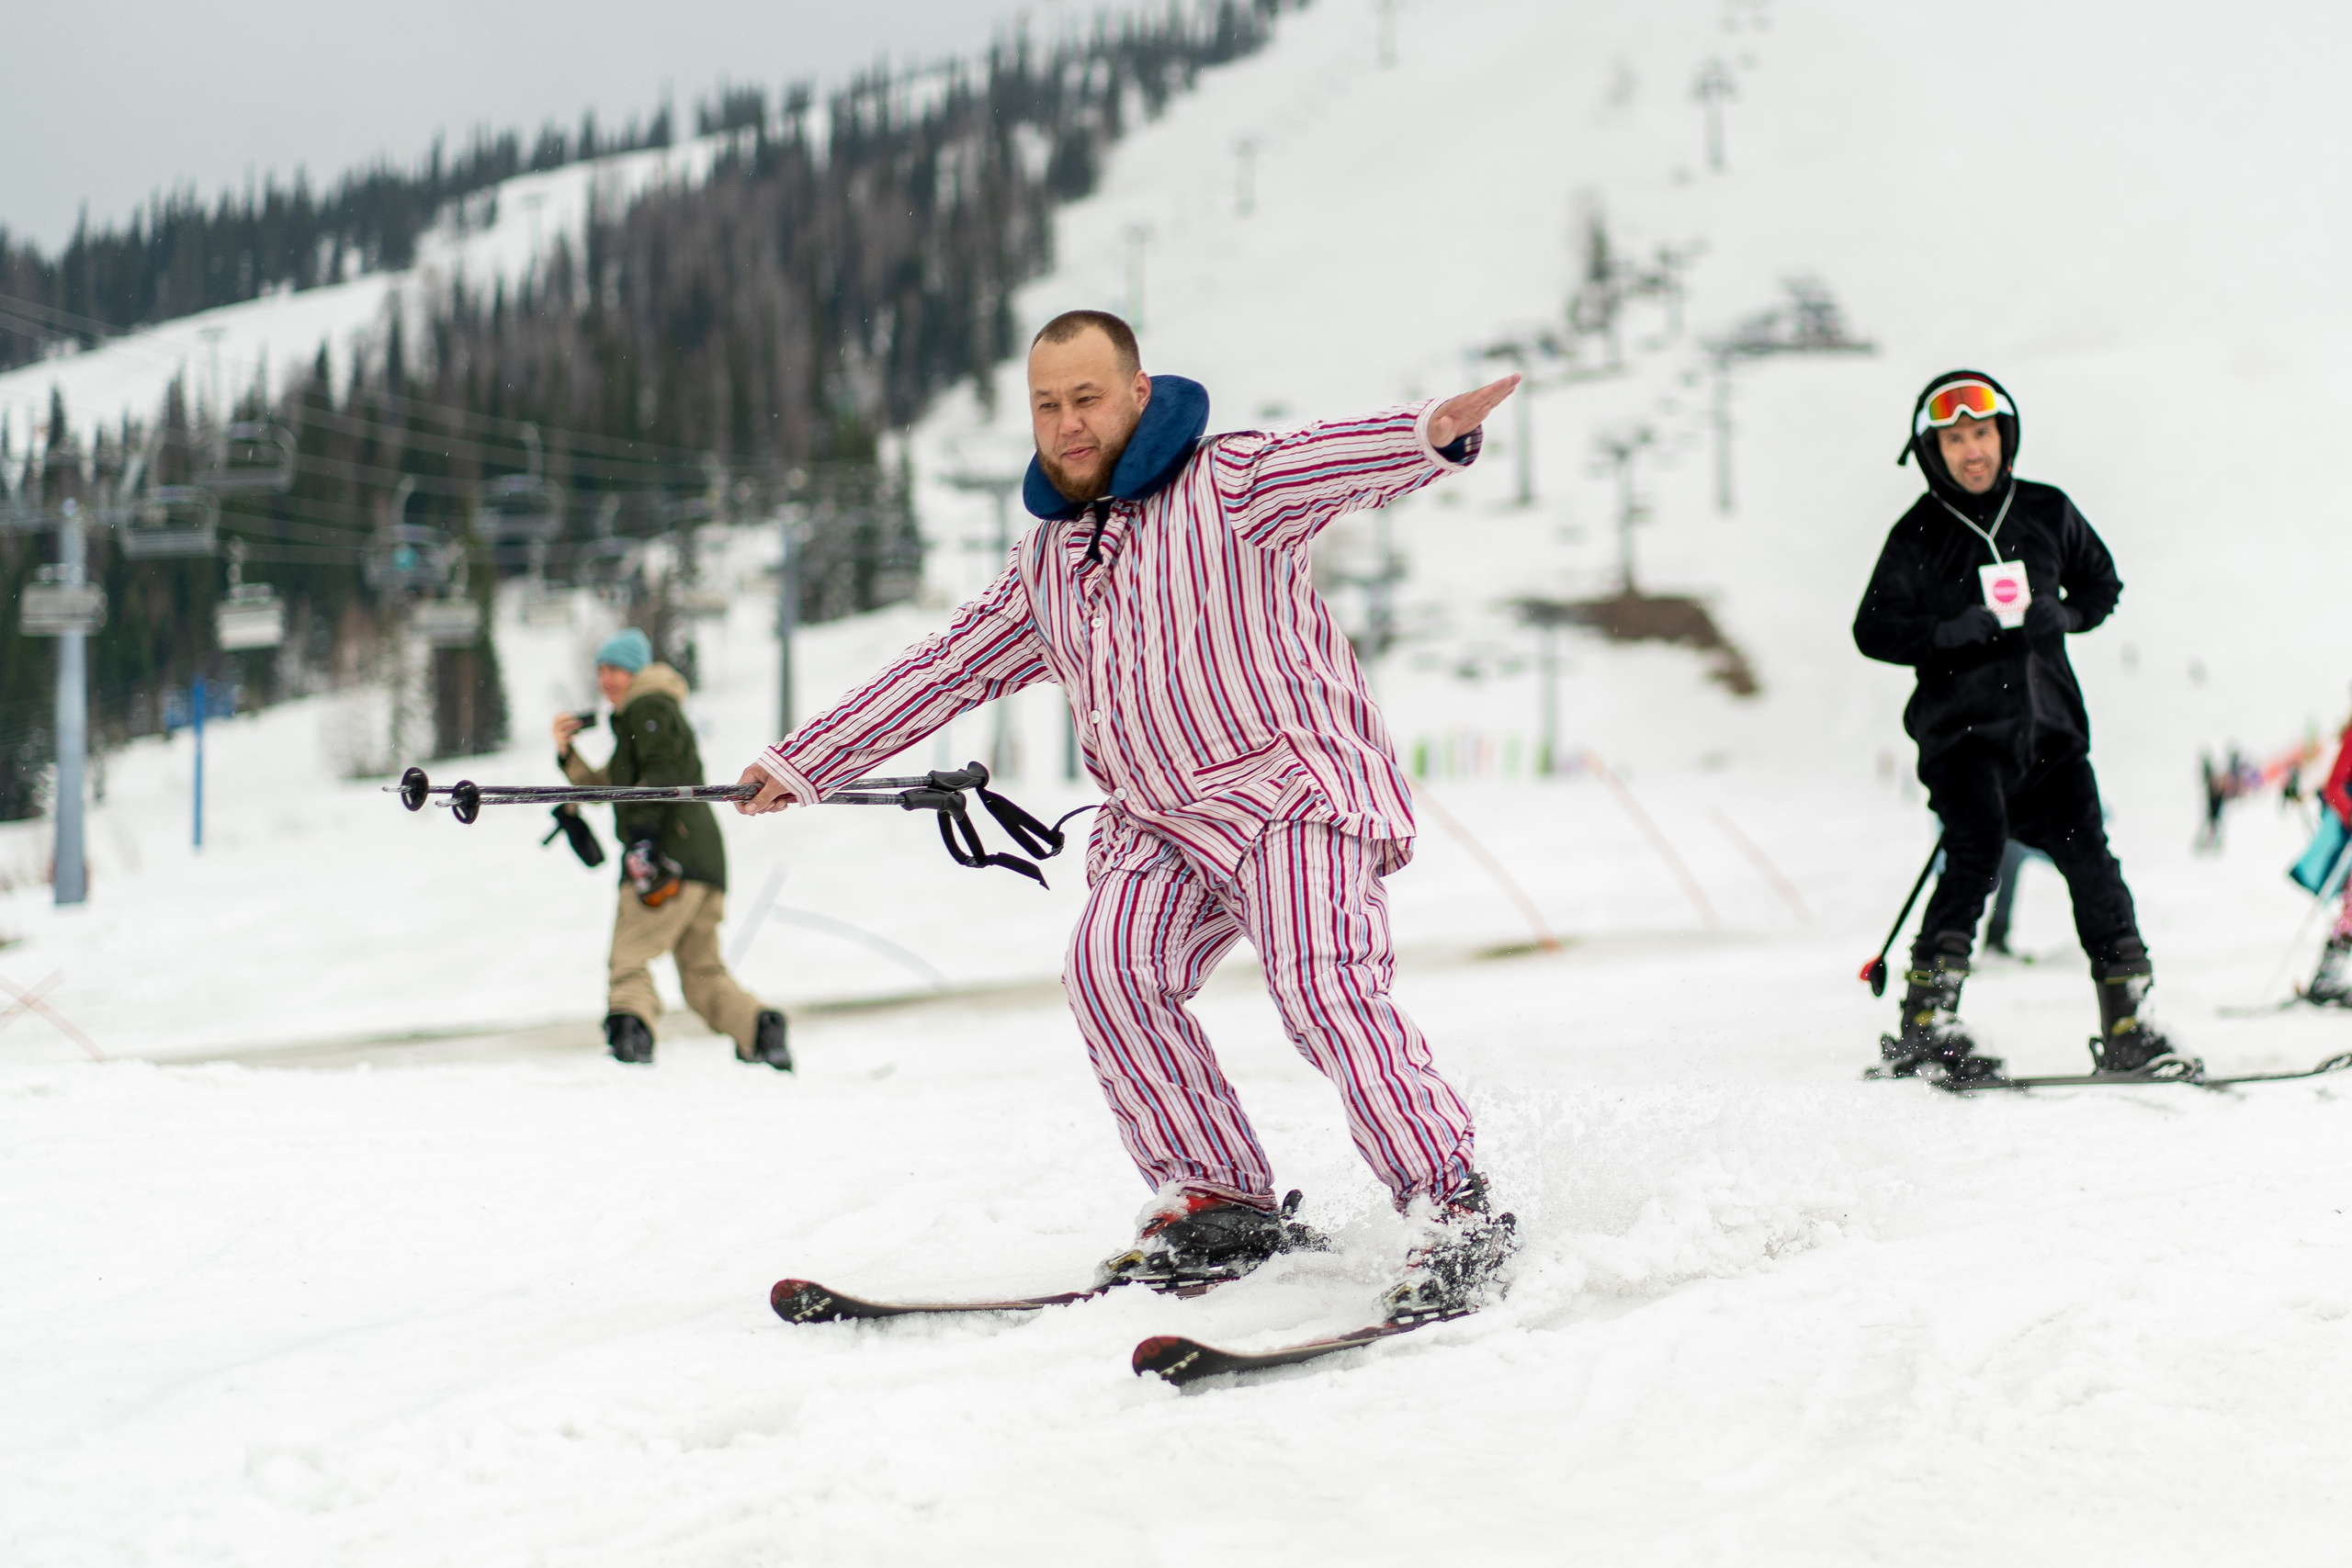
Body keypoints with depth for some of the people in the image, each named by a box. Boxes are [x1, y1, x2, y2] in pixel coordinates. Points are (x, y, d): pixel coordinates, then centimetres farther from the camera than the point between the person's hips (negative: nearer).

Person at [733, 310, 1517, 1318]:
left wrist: (1431, 435, -46)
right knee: (1110, 966, -19)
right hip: (1162, 827, 6)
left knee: (1321, 978, -27)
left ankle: (1454, 1209, -27)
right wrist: (804, 762, 30)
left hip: (1296, 788, -6)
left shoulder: (1223, 485, -3)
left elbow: (1333, 460, -23)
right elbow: (945, 671, 27)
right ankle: (1223, 1205, -14)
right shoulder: (1045, 564, 18)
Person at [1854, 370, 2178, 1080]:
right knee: (1977, 849, -20)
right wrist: (1954, 630, -16)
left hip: (2047, 721, 3)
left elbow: (2102, 582, 21)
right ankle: (1925, 1024, -18)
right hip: (1964, 727, -3)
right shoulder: (1919, 536, 1)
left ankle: (2126, 1027, 4)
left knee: (2089, 860, -4)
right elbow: (1873, 629, -2)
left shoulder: (2047, 511, 10)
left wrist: (2063, 615, -1)